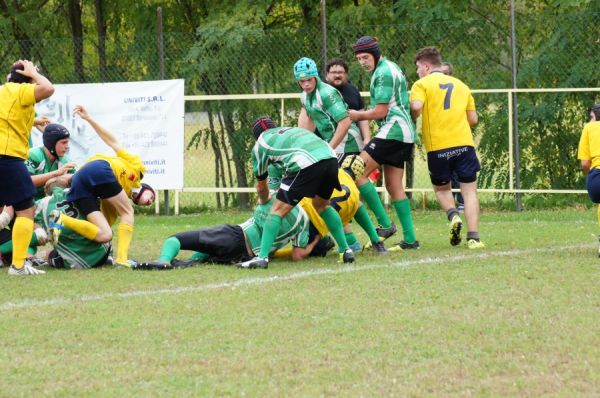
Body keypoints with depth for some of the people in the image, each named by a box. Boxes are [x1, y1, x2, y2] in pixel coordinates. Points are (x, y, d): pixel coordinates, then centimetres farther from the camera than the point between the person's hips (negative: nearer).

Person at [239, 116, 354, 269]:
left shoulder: (260, 145, 24)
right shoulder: (292, 129, 39)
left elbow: (261, 186, 34)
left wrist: (264, 200, 56)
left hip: (306, 164, -6)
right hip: (330, 157, 6)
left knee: (278, 210, 4)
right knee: (322, 205, 30)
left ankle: (262, 257, -6)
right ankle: (345, 250, 30)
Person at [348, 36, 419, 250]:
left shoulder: (383, 72, -11)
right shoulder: (391, 67, 21)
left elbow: (381, 111, -13)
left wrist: (358, 115, 1)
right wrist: (363, 115, 14)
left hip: (392, 131, -11)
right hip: (404, 134, 11)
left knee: (358, 174, -13)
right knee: (394, 186, 12)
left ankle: (385, 224, -15)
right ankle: (410, 238, 10)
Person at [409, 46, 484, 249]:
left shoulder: (422, 84, 3)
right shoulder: (461, 85, 17)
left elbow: (416, 106, -17)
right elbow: (473, 119, 13)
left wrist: (413, 119, 3)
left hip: (438, 147, -2)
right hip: (464, 144, 2)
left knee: (441, 188, 19)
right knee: (469, 191, 5)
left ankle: (453, 215, -9)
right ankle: (473, 237, -8)